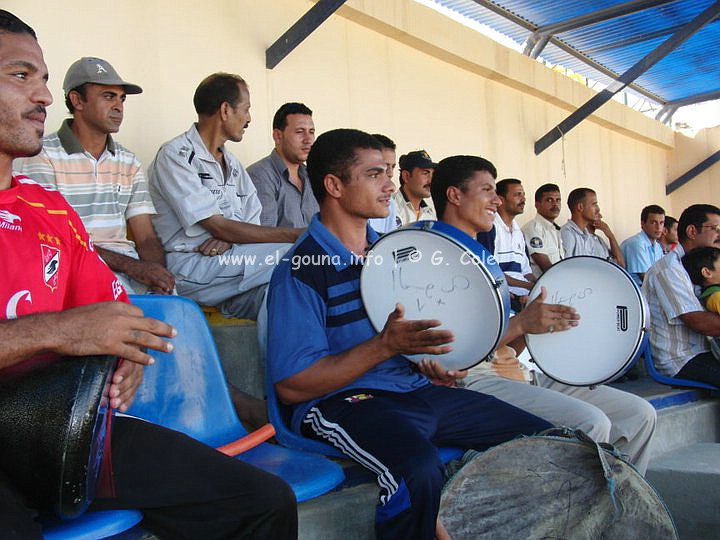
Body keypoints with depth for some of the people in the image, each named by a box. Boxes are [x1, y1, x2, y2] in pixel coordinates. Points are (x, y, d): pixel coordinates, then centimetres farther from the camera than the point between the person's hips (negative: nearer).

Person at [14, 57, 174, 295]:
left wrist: (156, 271, -16)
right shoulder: (43, 156, -2)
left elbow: (146, 237, 8)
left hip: (127, 263, 5)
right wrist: (130, 266, -21)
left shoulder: (129, 162, 15)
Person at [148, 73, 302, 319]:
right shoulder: (175, 155, -5)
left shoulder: (232, 163, 21)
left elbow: (253, 224, 15)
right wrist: (299, 235, -15)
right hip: (189, 267, -7)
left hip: (230, 258, 7)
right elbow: (217, 226, -13)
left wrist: (228, 239, -11)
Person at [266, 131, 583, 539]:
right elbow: (291, 386, -17)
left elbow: (431, 333, 17)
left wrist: (522, 323, 7)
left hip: (415, 388, 8)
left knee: (540, 438, 3)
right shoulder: (301, 270, -12)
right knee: (420, 468, -37)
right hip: (343, 400, -7)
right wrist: (386, 344, -26)